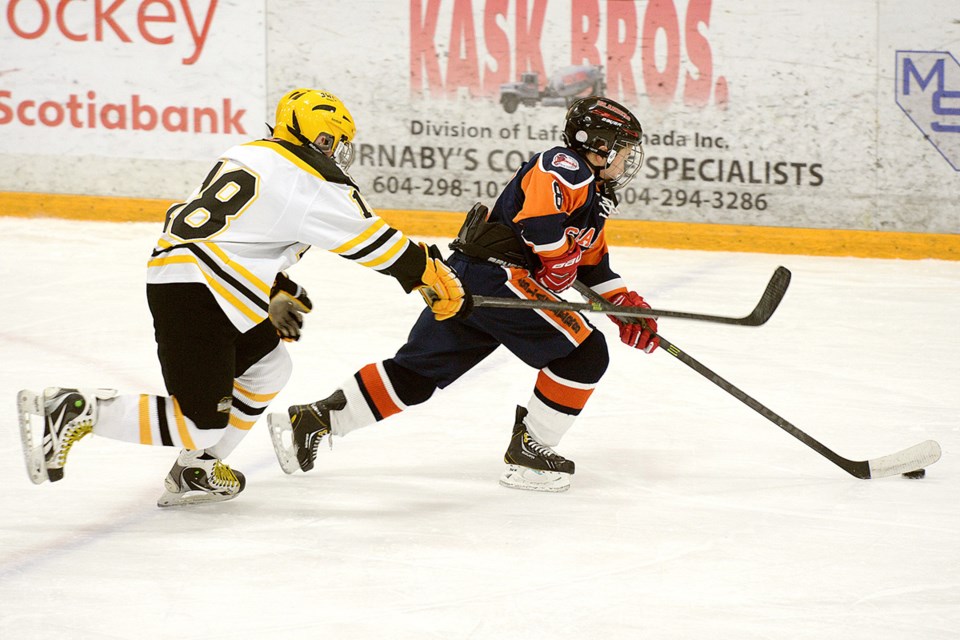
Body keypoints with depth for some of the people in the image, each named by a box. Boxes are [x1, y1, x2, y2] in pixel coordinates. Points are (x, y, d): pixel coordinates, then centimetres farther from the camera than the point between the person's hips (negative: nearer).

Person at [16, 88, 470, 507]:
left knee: (268, 368, 24)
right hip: (194, 297, -10)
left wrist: (276, 293, 24)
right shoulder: (311, 182, -8)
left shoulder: (254, 157, 19)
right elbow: (374, 243, -5)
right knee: (200, 425, -9)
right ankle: (76, 411, -15)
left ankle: (195, 472, 24)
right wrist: (436, 279, 5)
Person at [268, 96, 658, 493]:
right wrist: (559, 266, -15)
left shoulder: (594, 196, 25)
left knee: (416, 372, 10)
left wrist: (627, 306, 19)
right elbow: (539, 215, -27)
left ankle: (313, 420, 10)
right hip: (496, 276, -10)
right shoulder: (568, 168, -8)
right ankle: (528, 453, -4)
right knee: (585, 353, -8)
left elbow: (593, 265, 30)